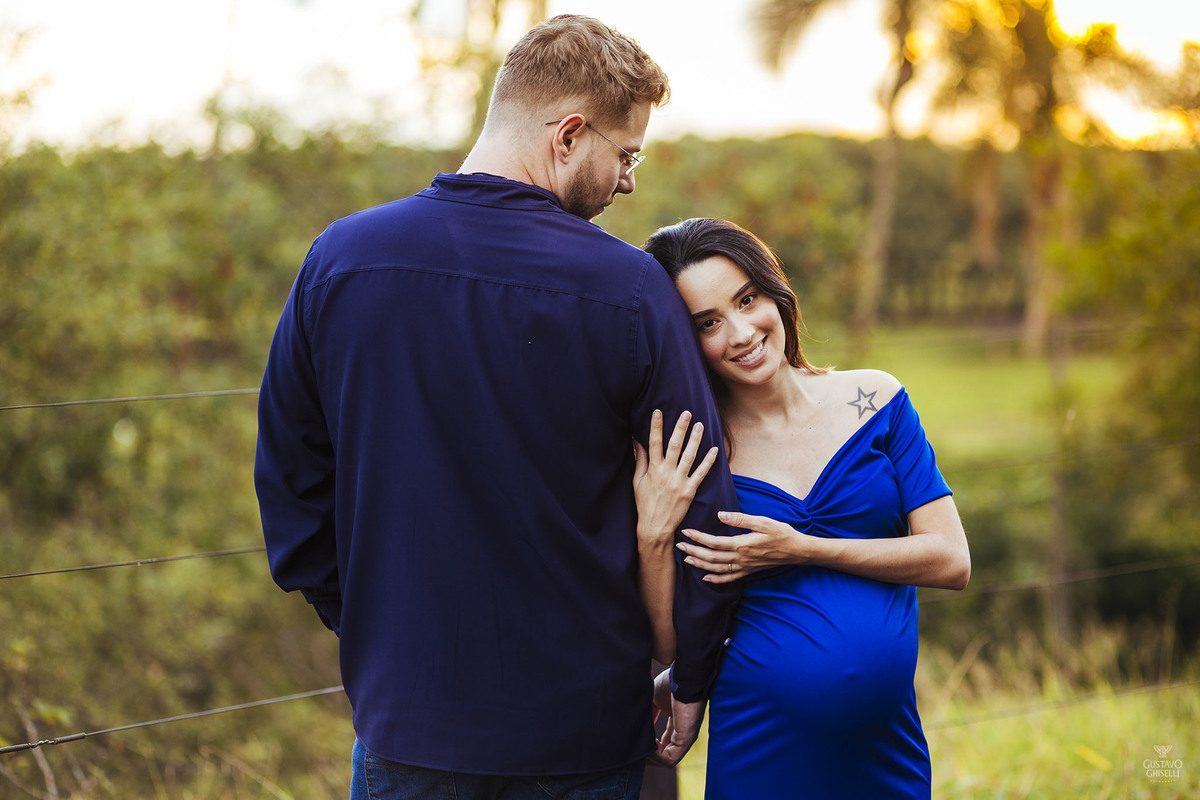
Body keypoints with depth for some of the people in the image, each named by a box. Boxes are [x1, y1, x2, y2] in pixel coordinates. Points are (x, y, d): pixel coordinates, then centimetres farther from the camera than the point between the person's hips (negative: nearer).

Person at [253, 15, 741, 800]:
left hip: (405, 716, 2)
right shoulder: (629, 288, -14)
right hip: (585, 734, -2)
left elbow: (289, 490, 3)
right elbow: (704, 509, -9)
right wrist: (693, 679, 6)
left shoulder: (339, 258, -5)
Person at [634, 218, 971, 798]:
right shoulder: (685, 460, -4)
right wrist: (652, 535, -19)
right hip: (763, 749, -2)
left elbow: (951, 561, -5)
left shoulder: (875, 400, 0)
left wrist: (799, 549, -13)